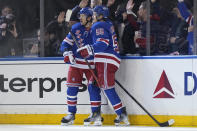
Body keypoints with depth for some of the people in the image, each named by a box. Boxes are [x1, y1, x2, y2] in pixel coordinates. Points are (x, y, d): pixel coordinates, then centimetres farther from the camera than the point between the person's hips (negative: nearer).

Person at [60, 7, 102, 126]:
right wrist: (68, 54, -11)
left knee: (93, 88, -9)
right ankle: (71, 114, 10)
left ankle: (96, 114, 1)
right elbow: (66, 43, 4)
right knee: (72, 88, -1)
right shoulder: (76, 28, 1)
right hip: (76, 63, 3)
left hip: (91, 64, -3)